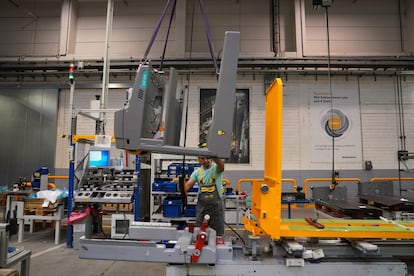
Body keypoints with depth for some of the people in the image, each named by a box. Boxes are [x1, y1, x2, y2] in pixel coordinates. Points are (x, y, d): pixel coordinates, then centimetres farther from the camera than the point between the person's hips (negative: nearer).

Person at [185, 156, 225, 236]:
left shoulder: (216, 168, -5)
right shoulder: (197, 172, 5)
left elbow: (221, 165, -29)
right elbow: (188, 184, -5)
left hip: (216, 205, -2)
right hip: (202, 205, 3)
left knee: (218, 234, 9)